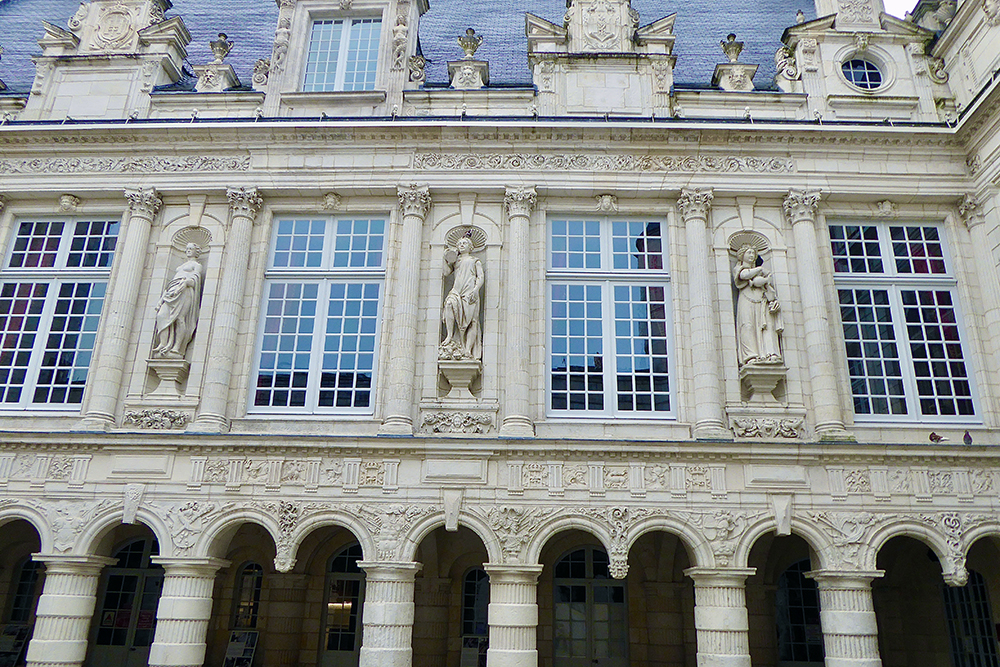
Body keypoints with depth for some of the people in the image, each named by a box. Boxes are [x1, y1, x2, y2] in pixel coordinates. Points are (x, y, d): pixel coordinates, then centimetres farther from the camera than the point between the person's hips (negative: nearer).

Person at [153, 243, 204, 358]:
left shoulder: (197, 265, 16)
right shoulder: (181, 266, 37)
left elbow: (195, 279, 0)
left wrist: (185, 282, -21)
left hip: (185, 291, -7)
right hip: (172, 292, 7)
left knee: (180, 317, -20)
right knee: (162, 314, -15)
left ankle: (176, 348, -27)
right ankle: (163, 345, -24)